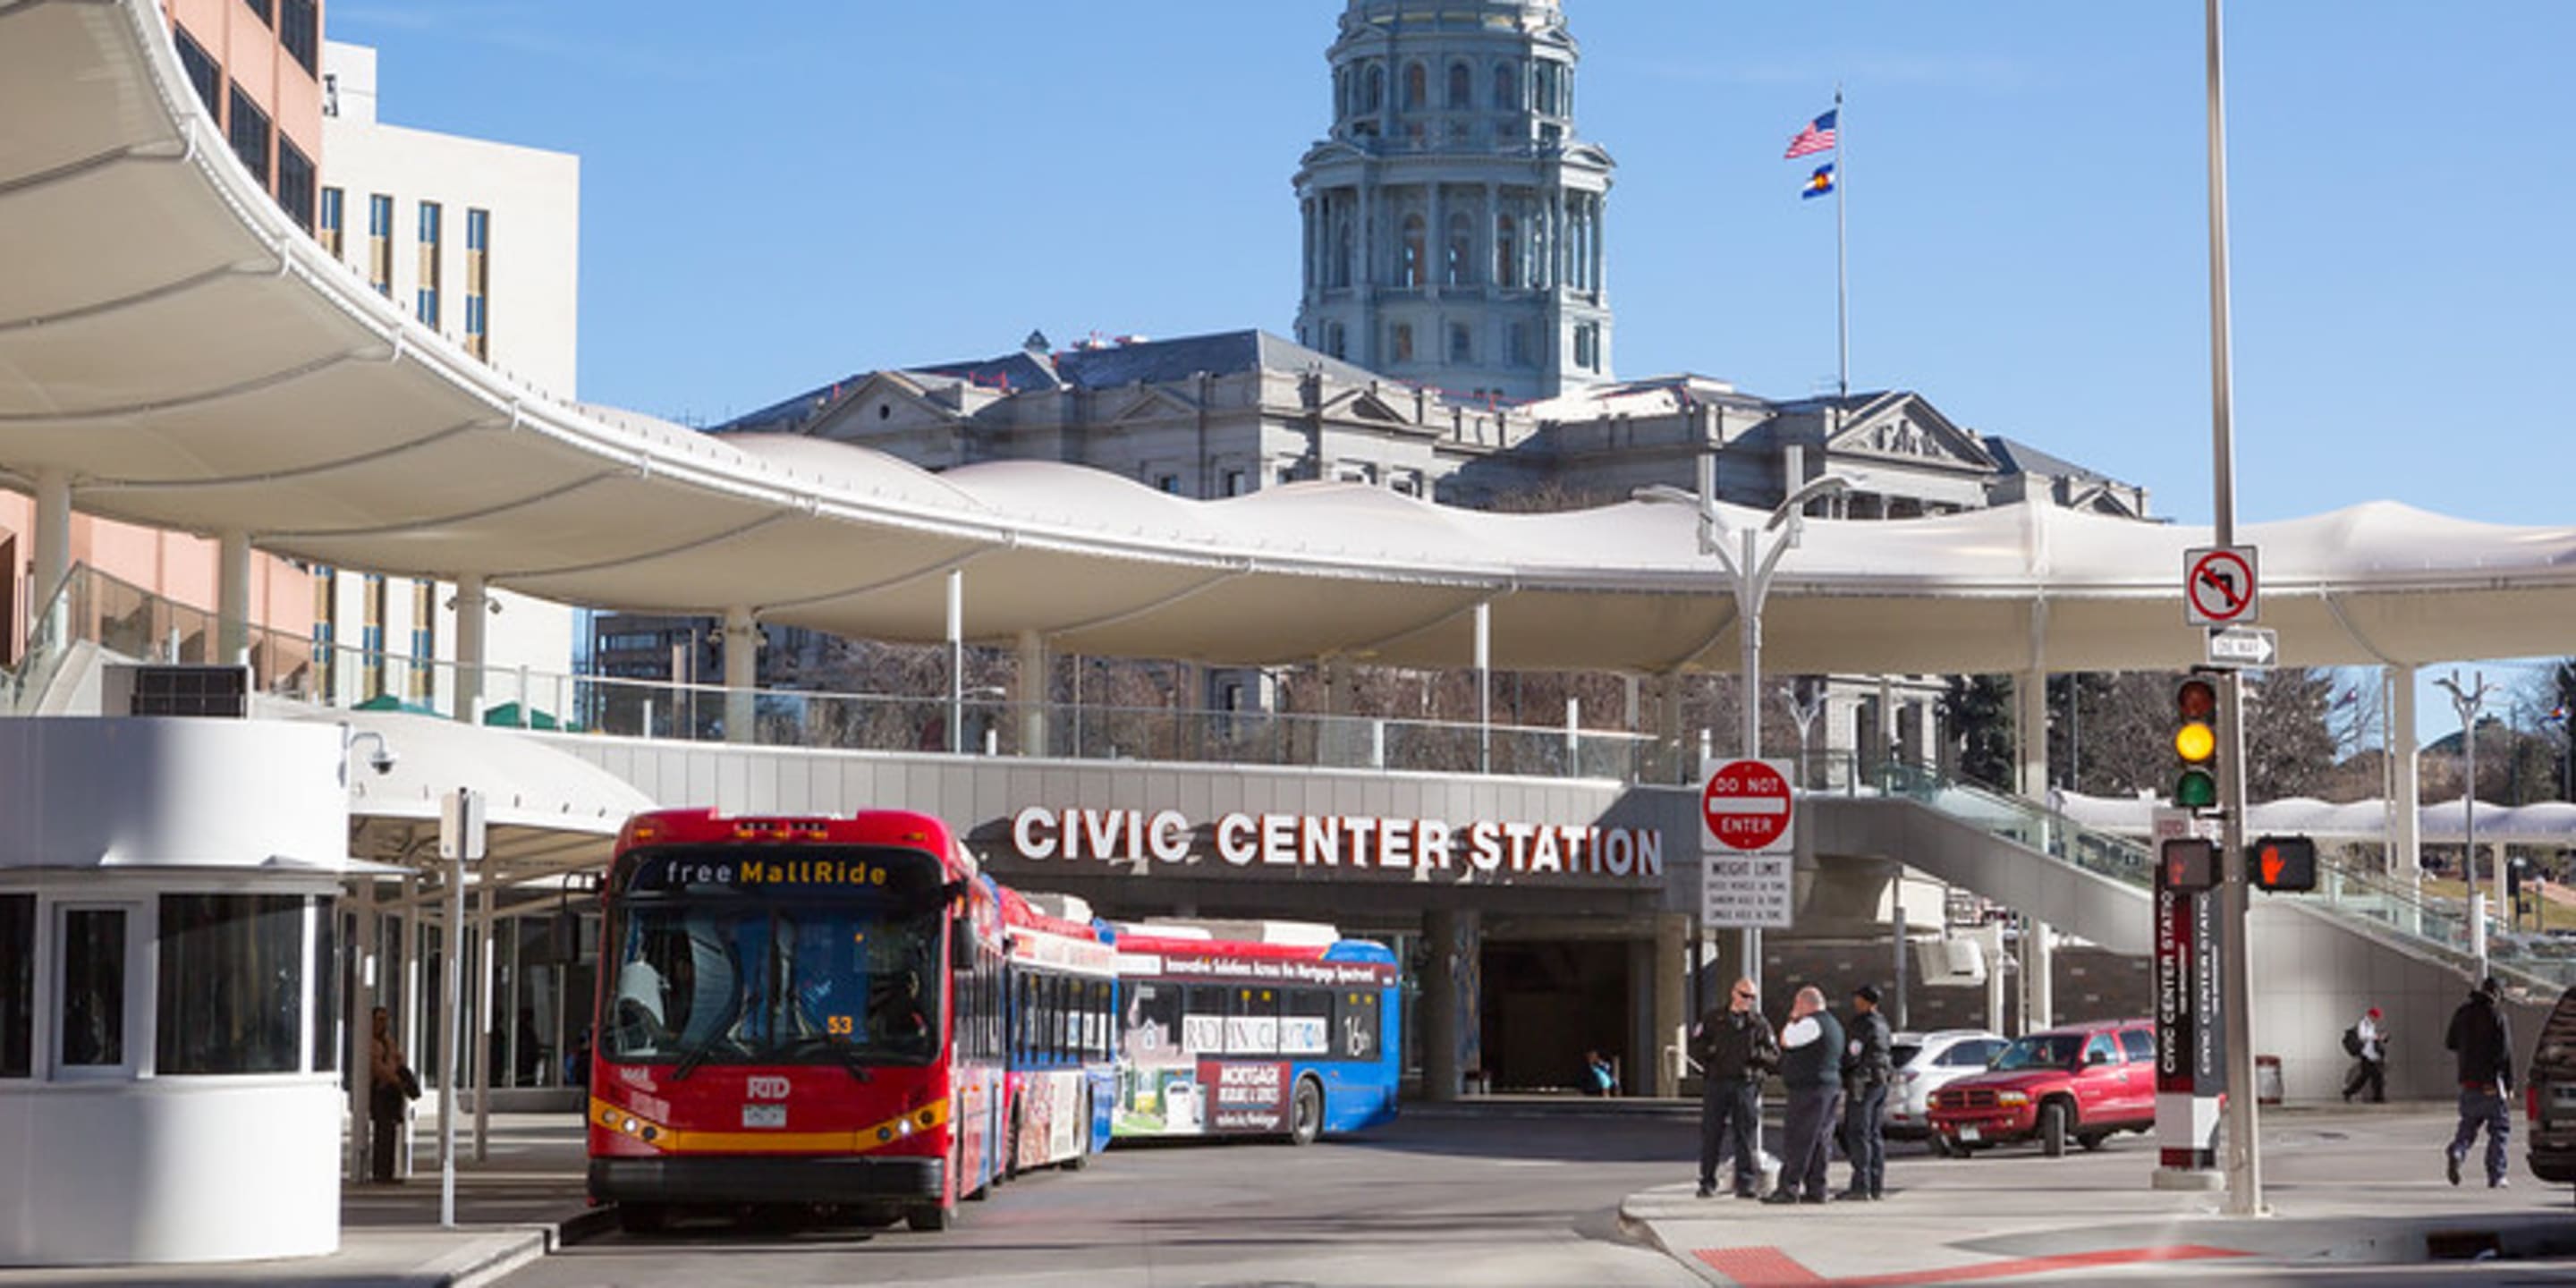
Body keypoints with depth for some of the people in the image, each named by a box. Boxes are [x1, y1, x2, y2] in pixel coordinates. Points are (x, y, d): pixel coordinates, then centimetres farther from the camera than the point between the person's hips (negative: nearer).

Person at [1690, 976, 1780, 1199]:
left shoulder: (1759, 1023, 9)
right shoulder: (1713, 1018, 9)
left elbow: (1775, 1056, 7)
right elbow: (1695, 1045, 9)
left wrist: (1759, 1054, -13)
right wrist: (1709, 1052, -11)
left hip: (1746, 1084, 0)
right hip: (1716, 1082, 0)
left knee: (1747, 1135, -3)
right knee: (1711, 1134, 1)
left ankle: (1746, 1183, 2)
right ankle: (1707, 1183, 8)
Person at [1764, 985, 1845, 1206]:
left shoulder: (1812, 1024, -15)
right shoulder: (1832, 1024, 18)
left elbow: (1786, 1041, -10)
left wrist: (1793, 1019, 0)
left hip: (1809, 1090, -10)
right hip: (1831, 1087, 10)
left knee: (1798, 1140, -9)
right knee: (1819, 1142, 10)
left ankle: (1789, 1188, -11)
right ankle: (1816, 1190, 11)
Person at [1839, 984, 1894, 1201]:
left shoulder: (1864, 1024, -14)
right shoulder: (1882, 1024, 14)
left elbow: (1851, 1056, -18)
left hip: (1863, 1083, -9)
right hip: (1881, 1081, 9)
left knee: (1857, 1134, -7)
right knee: (1875, 1134, 12)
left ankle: (1861, 1185, -11)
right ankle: (1877, 1186, 11)